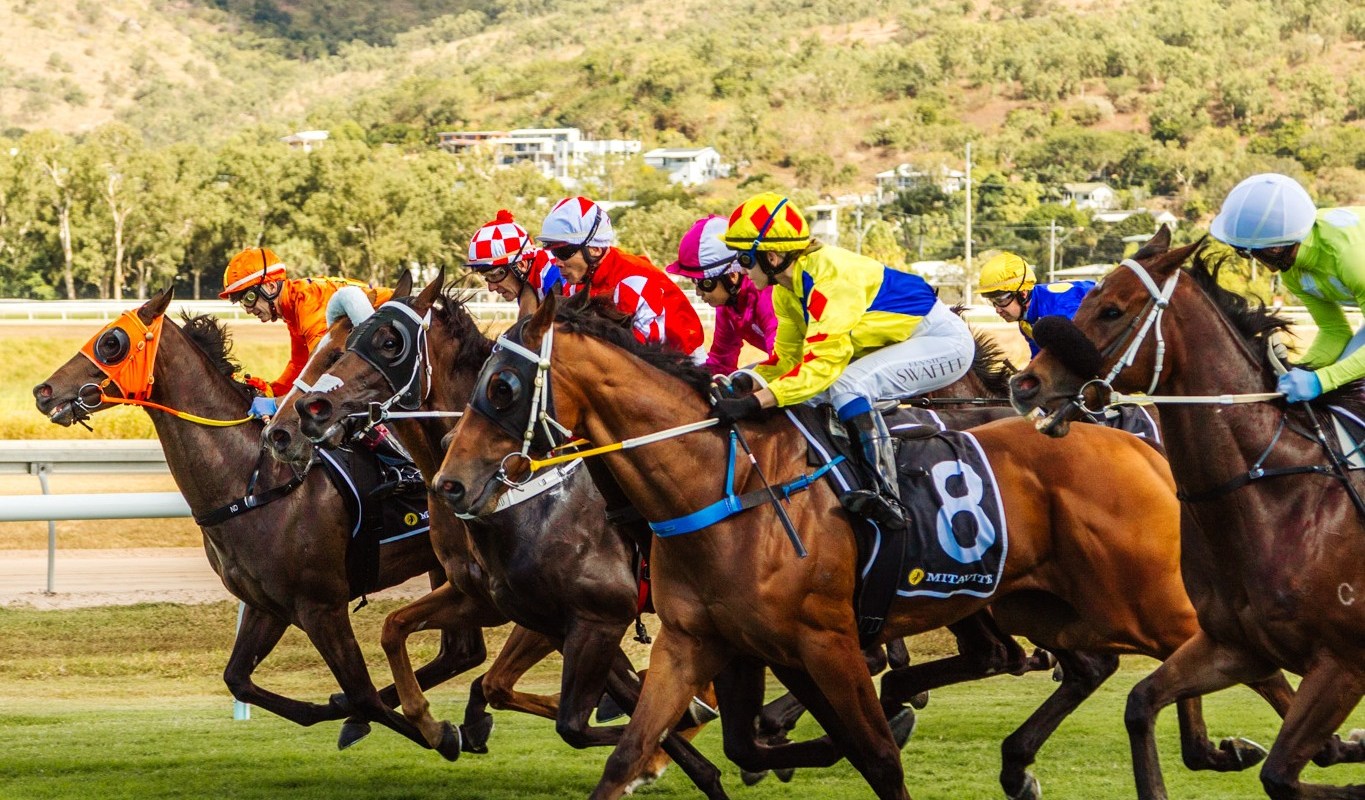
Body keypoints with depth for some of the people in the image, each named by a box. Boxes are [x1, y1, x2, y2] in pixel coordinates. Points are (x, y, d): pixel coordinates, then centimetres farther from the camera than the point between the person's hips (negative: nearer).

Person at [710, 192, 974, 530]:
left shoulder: (831, 277, -29)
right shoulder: (787, 289, 1)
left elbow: (824, 362, -35)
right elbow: (785, 359, 7)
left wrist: (754, 402, -42)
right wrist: (738, 387, -10)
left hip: (945, 342, -10)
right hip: (899, 341, 10)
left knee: (847, 385, -30)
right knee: (808, 396, 2)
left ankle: (888, 497, -34)